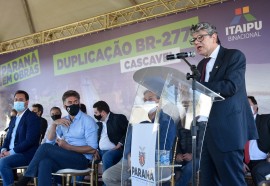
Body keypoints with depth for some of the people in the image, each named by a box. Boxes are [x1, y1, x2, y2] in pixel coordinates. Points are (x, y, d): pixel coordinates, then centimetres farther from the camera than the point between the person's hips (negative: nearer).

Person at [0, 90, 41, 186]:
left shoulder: (32, 118, -8)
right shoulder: (14, 119, 20)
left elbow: (30, 140, -17)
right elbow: (8, 138, 21)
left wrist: (12, 152, -18)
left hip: (26, 154, -8)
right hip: (11, 153, 8)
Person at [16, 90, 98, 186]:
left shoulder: (88, 121, -3)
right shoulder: (63, 121, 16)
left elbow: (92, 149, -11)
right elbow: (50, 141, 8)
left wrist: (68, 147, -18)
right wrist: (54, 124, -7)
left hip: (81, 159, -5)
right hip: (65, 157, 5)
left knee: (45, 147, -23)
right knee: (45, 163, -30)